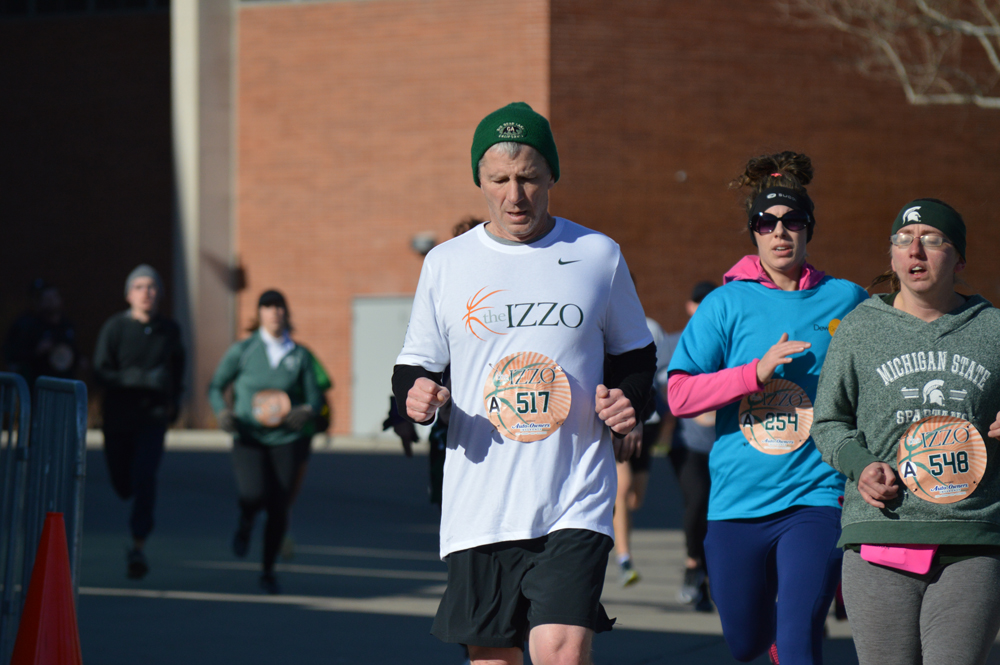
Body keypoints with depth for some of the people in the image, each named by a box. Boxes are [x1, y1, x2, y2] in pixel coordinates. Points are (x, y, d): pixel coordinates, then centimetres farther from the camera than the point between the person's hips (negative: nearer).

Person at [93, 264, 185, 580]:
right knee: (122, 483, 10)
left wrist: (174, 400, 10)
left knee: (144, 476, -17)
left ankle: (139, 547, -15)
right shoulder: (114, 327, -8)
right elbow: (101, 372, -14)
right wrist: (144, 378, -26)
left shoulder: (170, 330, 2)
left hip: (154, 415, 0)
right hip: (118, 415, 0)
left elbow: (178, 365, 21)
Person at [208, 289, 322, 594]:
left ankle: (268, 572, 19)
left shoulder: (300, 355, 4)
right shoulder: (242, 351, 1)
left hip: (286, 440, 2)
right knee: (254, 495, -23)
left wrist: (307, 412, -17)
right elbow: (216, 387, 8)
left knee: (279, 509, 0)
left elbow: (315, 397, 6)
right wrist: (222, 412, -11)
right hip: (249, 437, -2)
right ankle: (245, 524, 15)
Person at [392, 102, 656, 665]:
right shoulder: (446, 263, 7)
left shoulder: (598, 255, 6)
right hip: (478, 507, 2)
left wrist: (628, 400, -4)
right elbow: (415, 365, 14)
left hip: (576, 500, -2)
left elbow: (637, 354, 18)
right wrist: (416, 395, -9)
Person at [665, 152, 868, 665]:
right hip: (738, 500, 1)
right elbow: (679, 396, -6)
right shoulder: (726, 304, 2)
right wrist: (757, 370, -17)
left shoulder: (845, 300, 5)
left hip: (817, 496, -1)